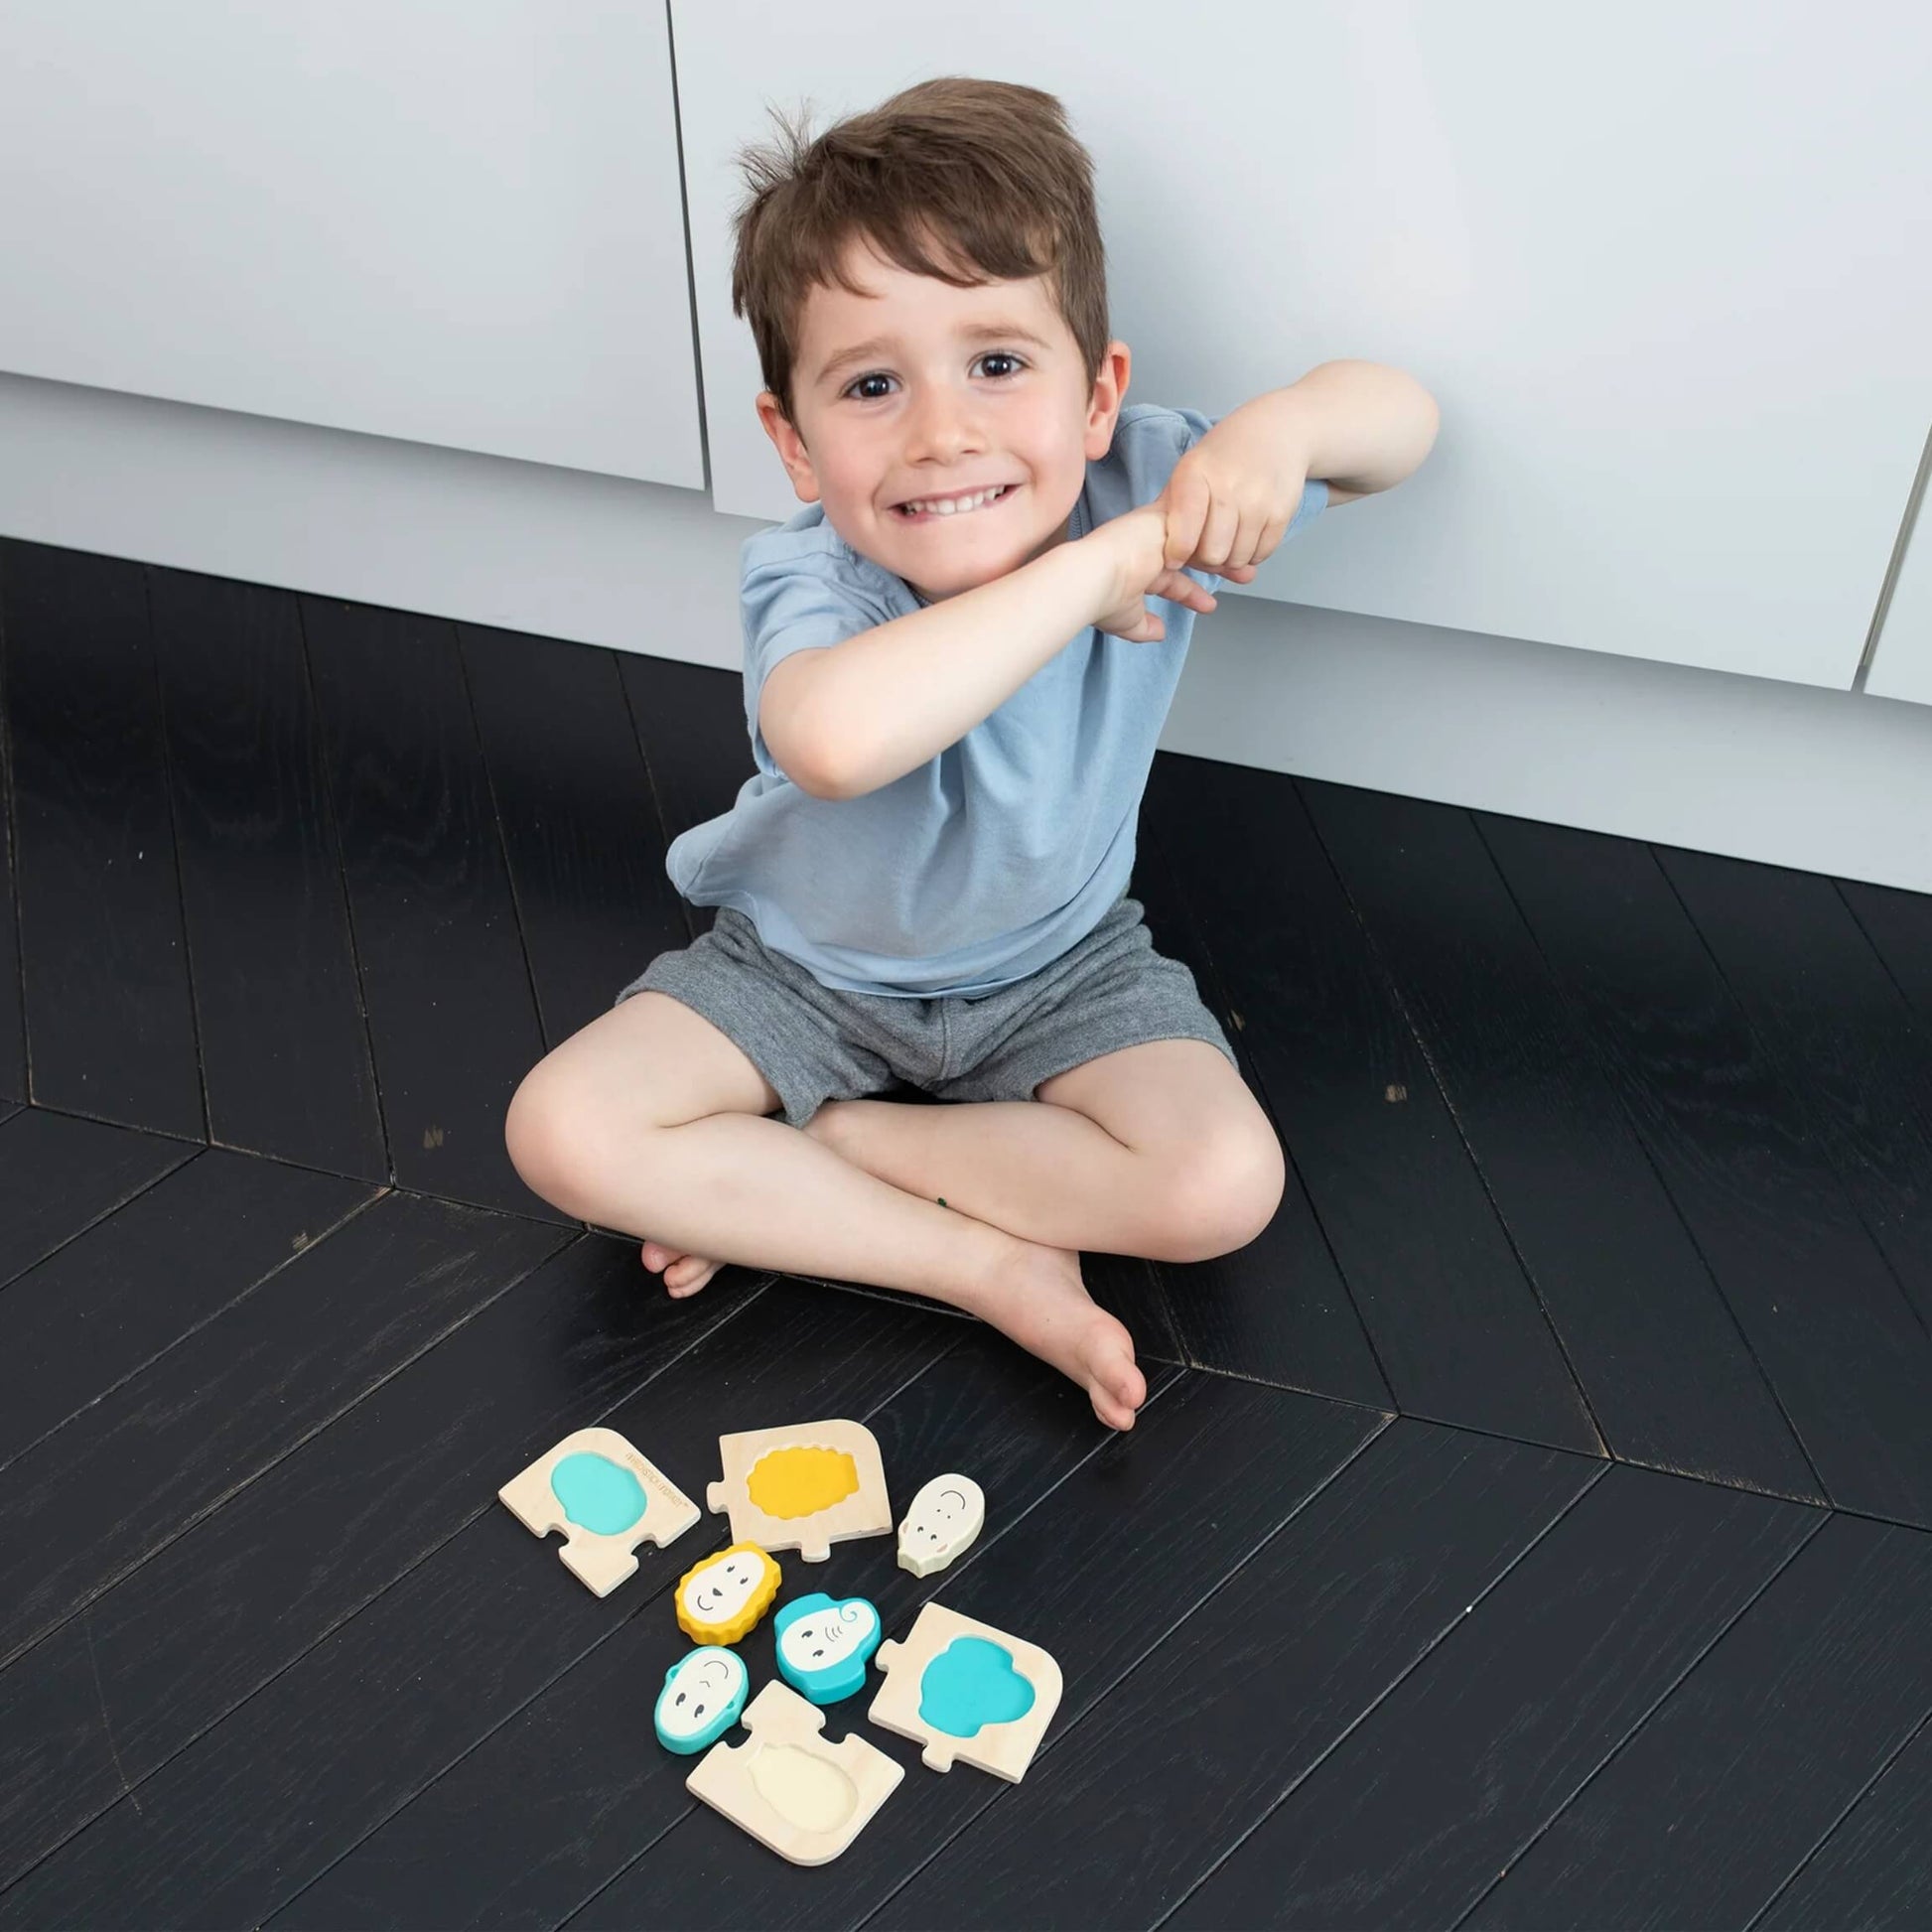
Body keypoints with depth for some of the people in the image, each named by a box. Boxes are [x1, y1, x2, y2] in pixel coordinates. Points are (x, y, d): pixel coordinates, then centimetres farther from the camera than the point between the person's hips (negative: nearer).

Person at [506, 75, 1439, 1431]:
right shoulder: (809, 585, -34)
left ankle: (779, 1163, -8)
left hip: (1062, 964, 2)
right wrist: (1093, 570, -51)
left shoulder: (1141, 490, -21)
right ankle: (994, 1267, -14)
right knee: (565, 1131, -19)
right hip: (812, 967, -1)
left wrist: (1281, 425, -35)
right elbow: (838, 737, -60)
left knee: (1225, 1187, -23)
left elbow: (1403, 419, -11)